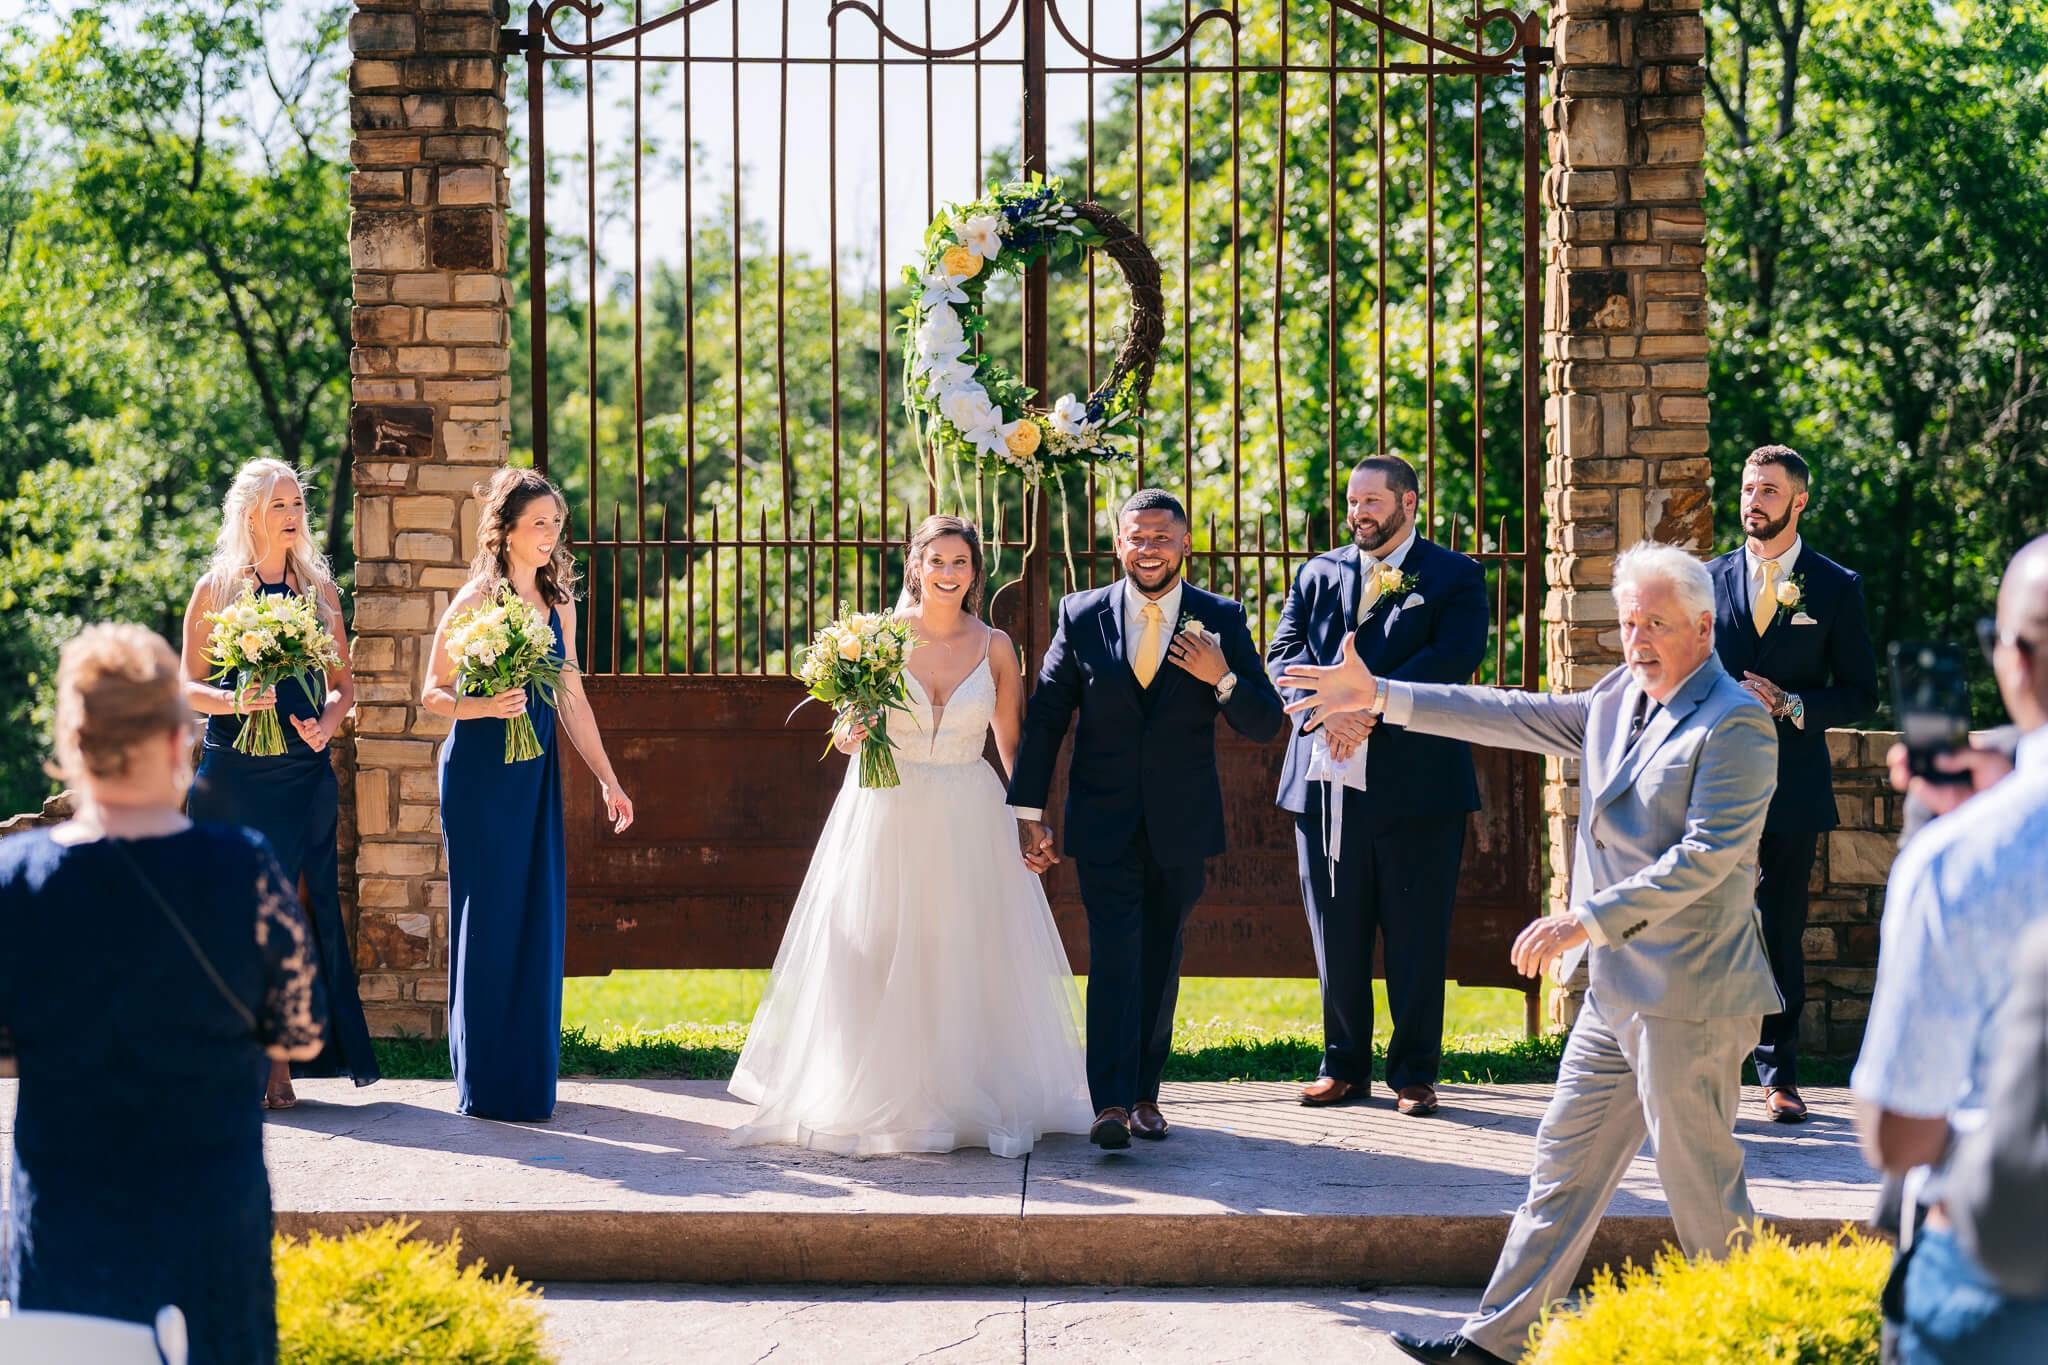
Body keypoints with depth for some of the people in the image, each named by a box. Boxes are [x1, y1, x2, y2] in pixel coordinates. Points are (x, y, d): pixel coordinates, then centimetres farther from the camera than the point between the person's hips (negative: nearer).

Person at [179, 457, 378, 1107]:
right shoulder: (215, 588, 2)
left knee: (291, 909, -1)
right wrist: (233, 701, -18)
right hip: (232, 773, -2)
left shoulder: (320, 589, 10)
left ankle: (281, 1059, 3)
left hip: (304, 771, 2)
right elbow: (189, 687, 1)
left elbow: (343, 684, 12)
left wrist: (326, 724, -8)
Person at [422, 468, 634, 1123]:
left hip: (537, 772, 6)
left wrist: (607, 778, 14)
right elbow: (434, 693, -6)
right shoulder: (476, 601, -8)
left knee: (539, 917, 6)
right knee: (489, 920, -3)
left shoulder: (557, 602, 10)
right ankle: (486, 1086, 5)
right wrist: (486, 706, -25)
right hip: (480, 773, -6)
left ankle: (529, 1077, 16)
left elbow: (571, 699, 16)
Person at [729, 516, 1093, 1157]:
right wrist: (852, 735, -18)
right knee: (876, 961, 0)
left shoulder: (994, 646, 2)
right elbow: (847, 734, 5)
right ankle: (876, 1100, 10)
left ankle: (973, 1098, 13)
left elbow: (1012, 745, 9)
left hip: (968, 820, 1)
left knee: (972, 961, 1)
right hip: (886, 814, -1)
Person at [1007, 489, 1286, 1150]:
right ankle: (1111, 1102, -16)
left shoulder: (1220, 619, -1)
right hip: (1104, 823, -1)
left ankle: (1145, 1093, 21)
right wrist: (1028, 813, -2)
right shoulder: (1082, 615, -1)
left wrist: (1223, 679, -21)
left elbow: (1266, 724, -2)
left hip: (1181, 823, 1)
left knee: (1161, 963, 10)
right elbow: (1044, 717, 2)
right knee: (1114, 956, -11)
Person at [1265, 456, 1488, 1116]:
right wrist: (1329, 705, -15)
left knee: (1416, 939, 2)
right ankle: (1345, 1066, 19)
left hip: (1416, 785, -3)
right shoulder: (1318, 573, 14)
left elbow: (1453, 658, -12)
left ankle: (1414, 1072, 11)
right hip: (1325, 783, 4)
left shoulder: (1454, 577, 3)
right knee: (1336, 936, 8)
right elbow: (1282, 655, 5)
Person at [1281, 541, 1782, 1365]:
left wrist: (1586, 921, -25)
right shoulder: (1619, 700, 11)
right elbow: (1513, 716, 17)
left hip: (1689, 996, -9)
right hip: (1616, 989, 9)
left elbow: (1705, 856, -22)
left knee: (1699, 1188, 0)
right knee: (1565, 1164, 12)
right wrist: (1380, 696, 15)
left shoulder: (1735, 724, -14)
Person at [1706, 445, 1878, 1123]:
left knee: (1782, 933, 5)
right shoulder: (1711, 579, 9)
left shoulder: (1835, 587, 4)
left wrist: (1790, 705, -11)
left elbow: (1860, 692, 3)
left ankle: (1779, 1075, 14)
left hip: (1792, 786, -1)